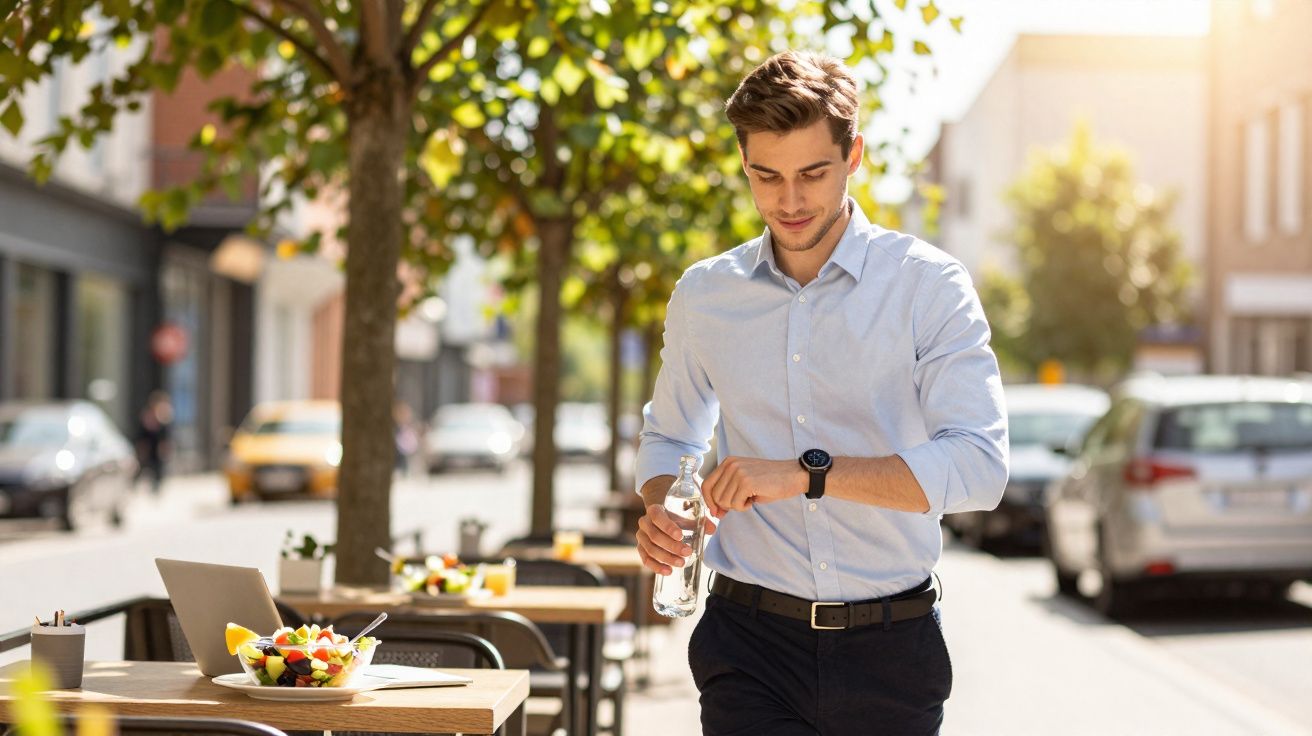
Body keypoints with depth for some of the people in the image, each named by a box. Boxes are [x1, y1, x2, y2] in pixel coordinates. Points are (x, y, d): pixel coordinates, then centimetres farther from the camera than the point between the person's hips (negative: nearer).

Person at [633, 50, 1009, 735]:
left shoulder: (928, 284, -4)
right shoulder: (702, 295, 7)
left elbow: (979, 463, -15)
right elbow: (668, 437, 23)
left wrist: (805, 472, -23)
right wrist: (660, 510, 0)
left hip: (890, 649, -1)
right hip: (749, 641, 1)